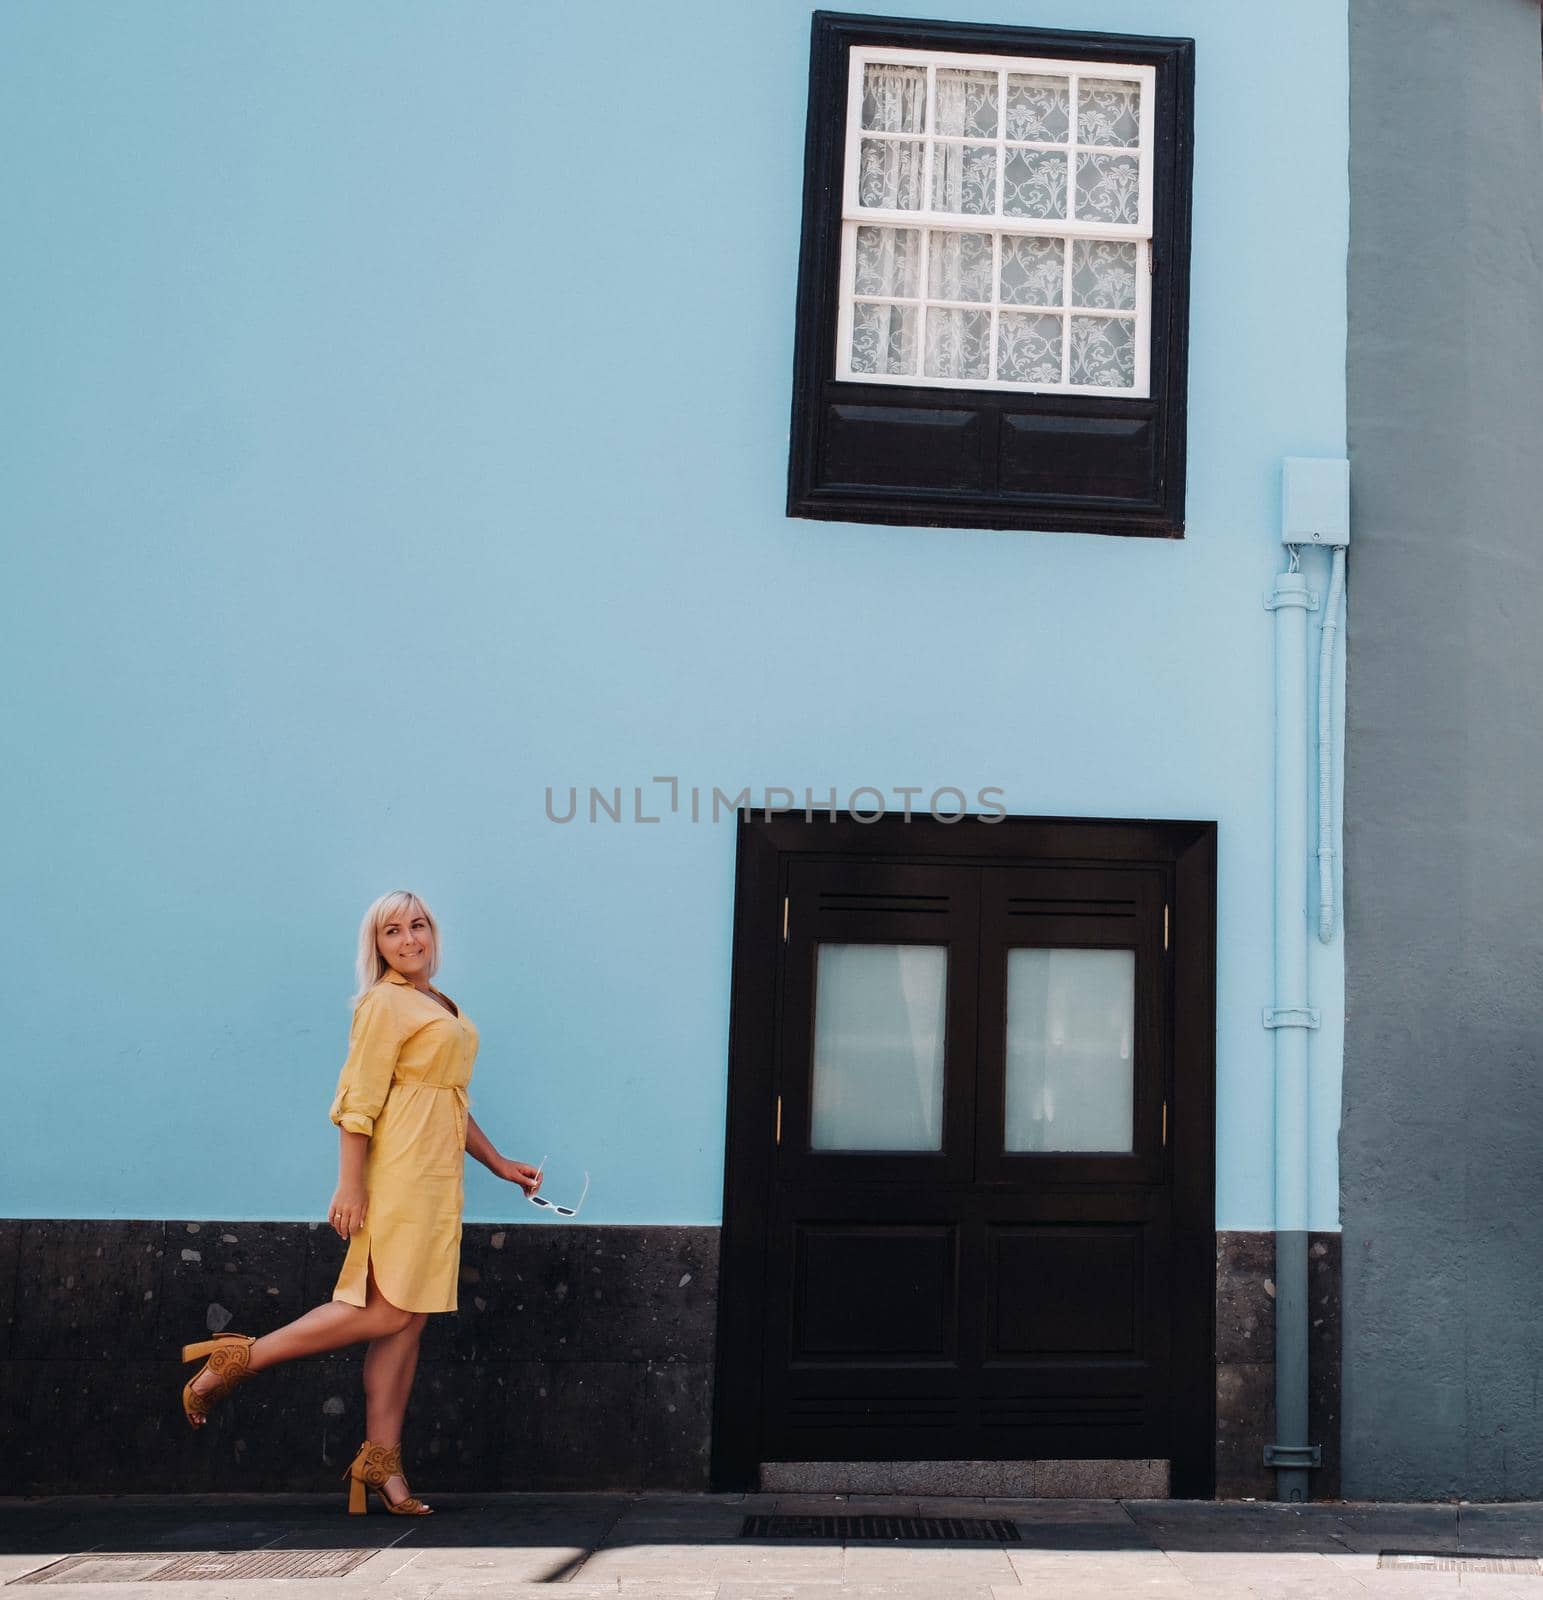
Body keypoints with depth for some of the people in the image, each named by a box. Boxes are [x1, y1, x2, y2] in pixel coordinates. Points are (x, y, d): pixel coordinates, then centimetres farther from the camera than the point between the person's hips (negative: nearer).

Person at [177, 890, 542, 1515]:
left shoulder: (443, 1007, 20)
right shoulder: (385, 1004, -6)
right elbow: (358, 1101, -12)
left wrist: (500, 1165, 24)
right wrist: (350, 1184, -18)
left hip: (439, 1177, 8)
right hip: (399, 1174, -8)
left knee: (408, 1320, 6)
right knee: (388, 1311, -13)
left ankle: (379, 1461, 10)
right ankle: (237, 1360, -3)